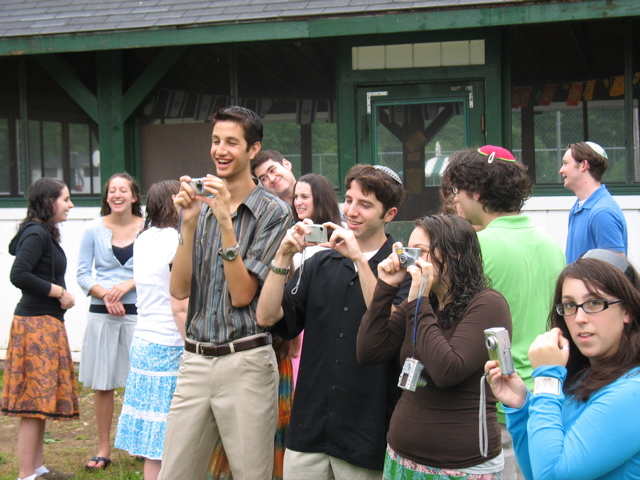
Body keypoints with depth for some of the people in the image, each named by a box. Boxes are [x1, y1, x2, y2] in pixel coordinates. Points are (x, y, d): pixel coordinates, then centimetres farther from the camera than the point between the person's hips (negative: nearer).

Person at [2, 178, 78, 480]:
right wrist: (59, 292, -15)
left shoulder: (44, 234, 15)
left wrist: (60, 294, 4)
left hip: (47, 324, 10)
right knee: (34, 403, -6)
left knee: (40, 402, 14)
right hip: (37, 324, -10)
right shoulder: (37, 234, -14)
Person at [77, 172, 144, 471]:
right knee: (102, 384, 5)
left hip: (137, 311, -1)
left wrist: (128, 285, -12)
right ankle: (103, 448, 16)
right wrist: (105, 293, -12)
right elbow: (82, 274, 4)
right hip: (102, 313, 1)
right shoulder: (94, 229, 2)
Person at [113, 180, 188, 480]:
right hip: (169, 347, -8)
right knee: (167, 447, -4)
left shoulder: (143, 239, 12)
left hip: (142, 343, 8)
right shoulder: (177, 241, -11)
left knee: (152, 445, 10)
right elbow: (180, 308, -16)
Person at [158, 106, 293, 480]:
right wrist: (189, 223, -7)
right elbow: (179, 289, 1)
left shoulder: (273, 212, -4)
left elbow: (242, 294, -11)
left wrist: (226, 223, -16)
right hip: (195, 361, 5)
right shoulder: (201, 207, 10)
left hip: (245, 363, -4)